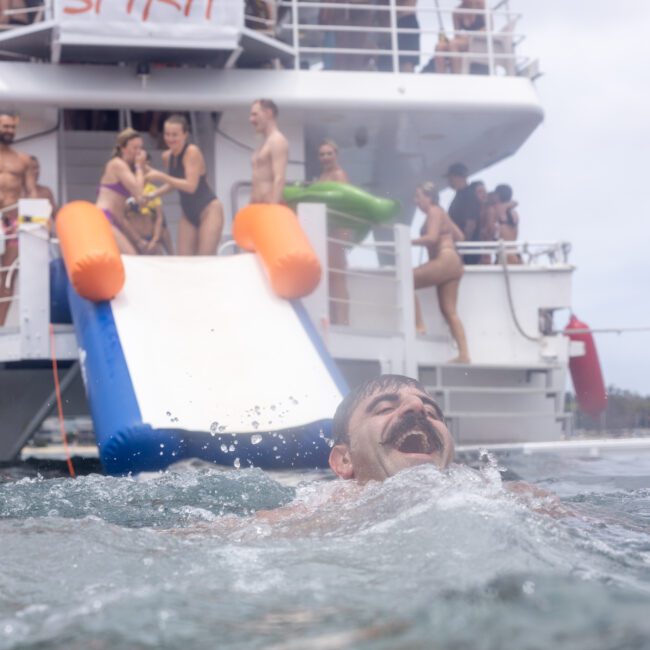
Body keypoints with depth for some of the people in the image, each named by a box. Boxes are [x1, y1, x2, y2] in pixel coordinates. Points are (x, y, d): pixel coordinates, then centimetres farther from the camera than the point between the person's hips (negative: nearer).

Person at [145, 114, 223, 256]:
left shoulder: (192, 152, -18)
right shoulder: (167, 156, 3)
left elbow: (191, 186, -26)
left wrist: (161, 177, -25)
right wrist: (154, 194, 4)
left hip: (209, 210, -8)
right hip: (188, 213, 8)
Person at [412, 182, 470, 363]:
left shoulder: (434, 211, -4)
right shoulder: (440, 213, 23)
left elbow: (431, 237, -19)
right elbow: (459, 236, 28)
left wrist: (408, 242, -14)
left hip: (445, 260, -10)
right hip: (453, 264, 10)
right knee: (449, 312, 5)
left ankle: (418, 325, -16)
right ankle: (464, 354, 0)